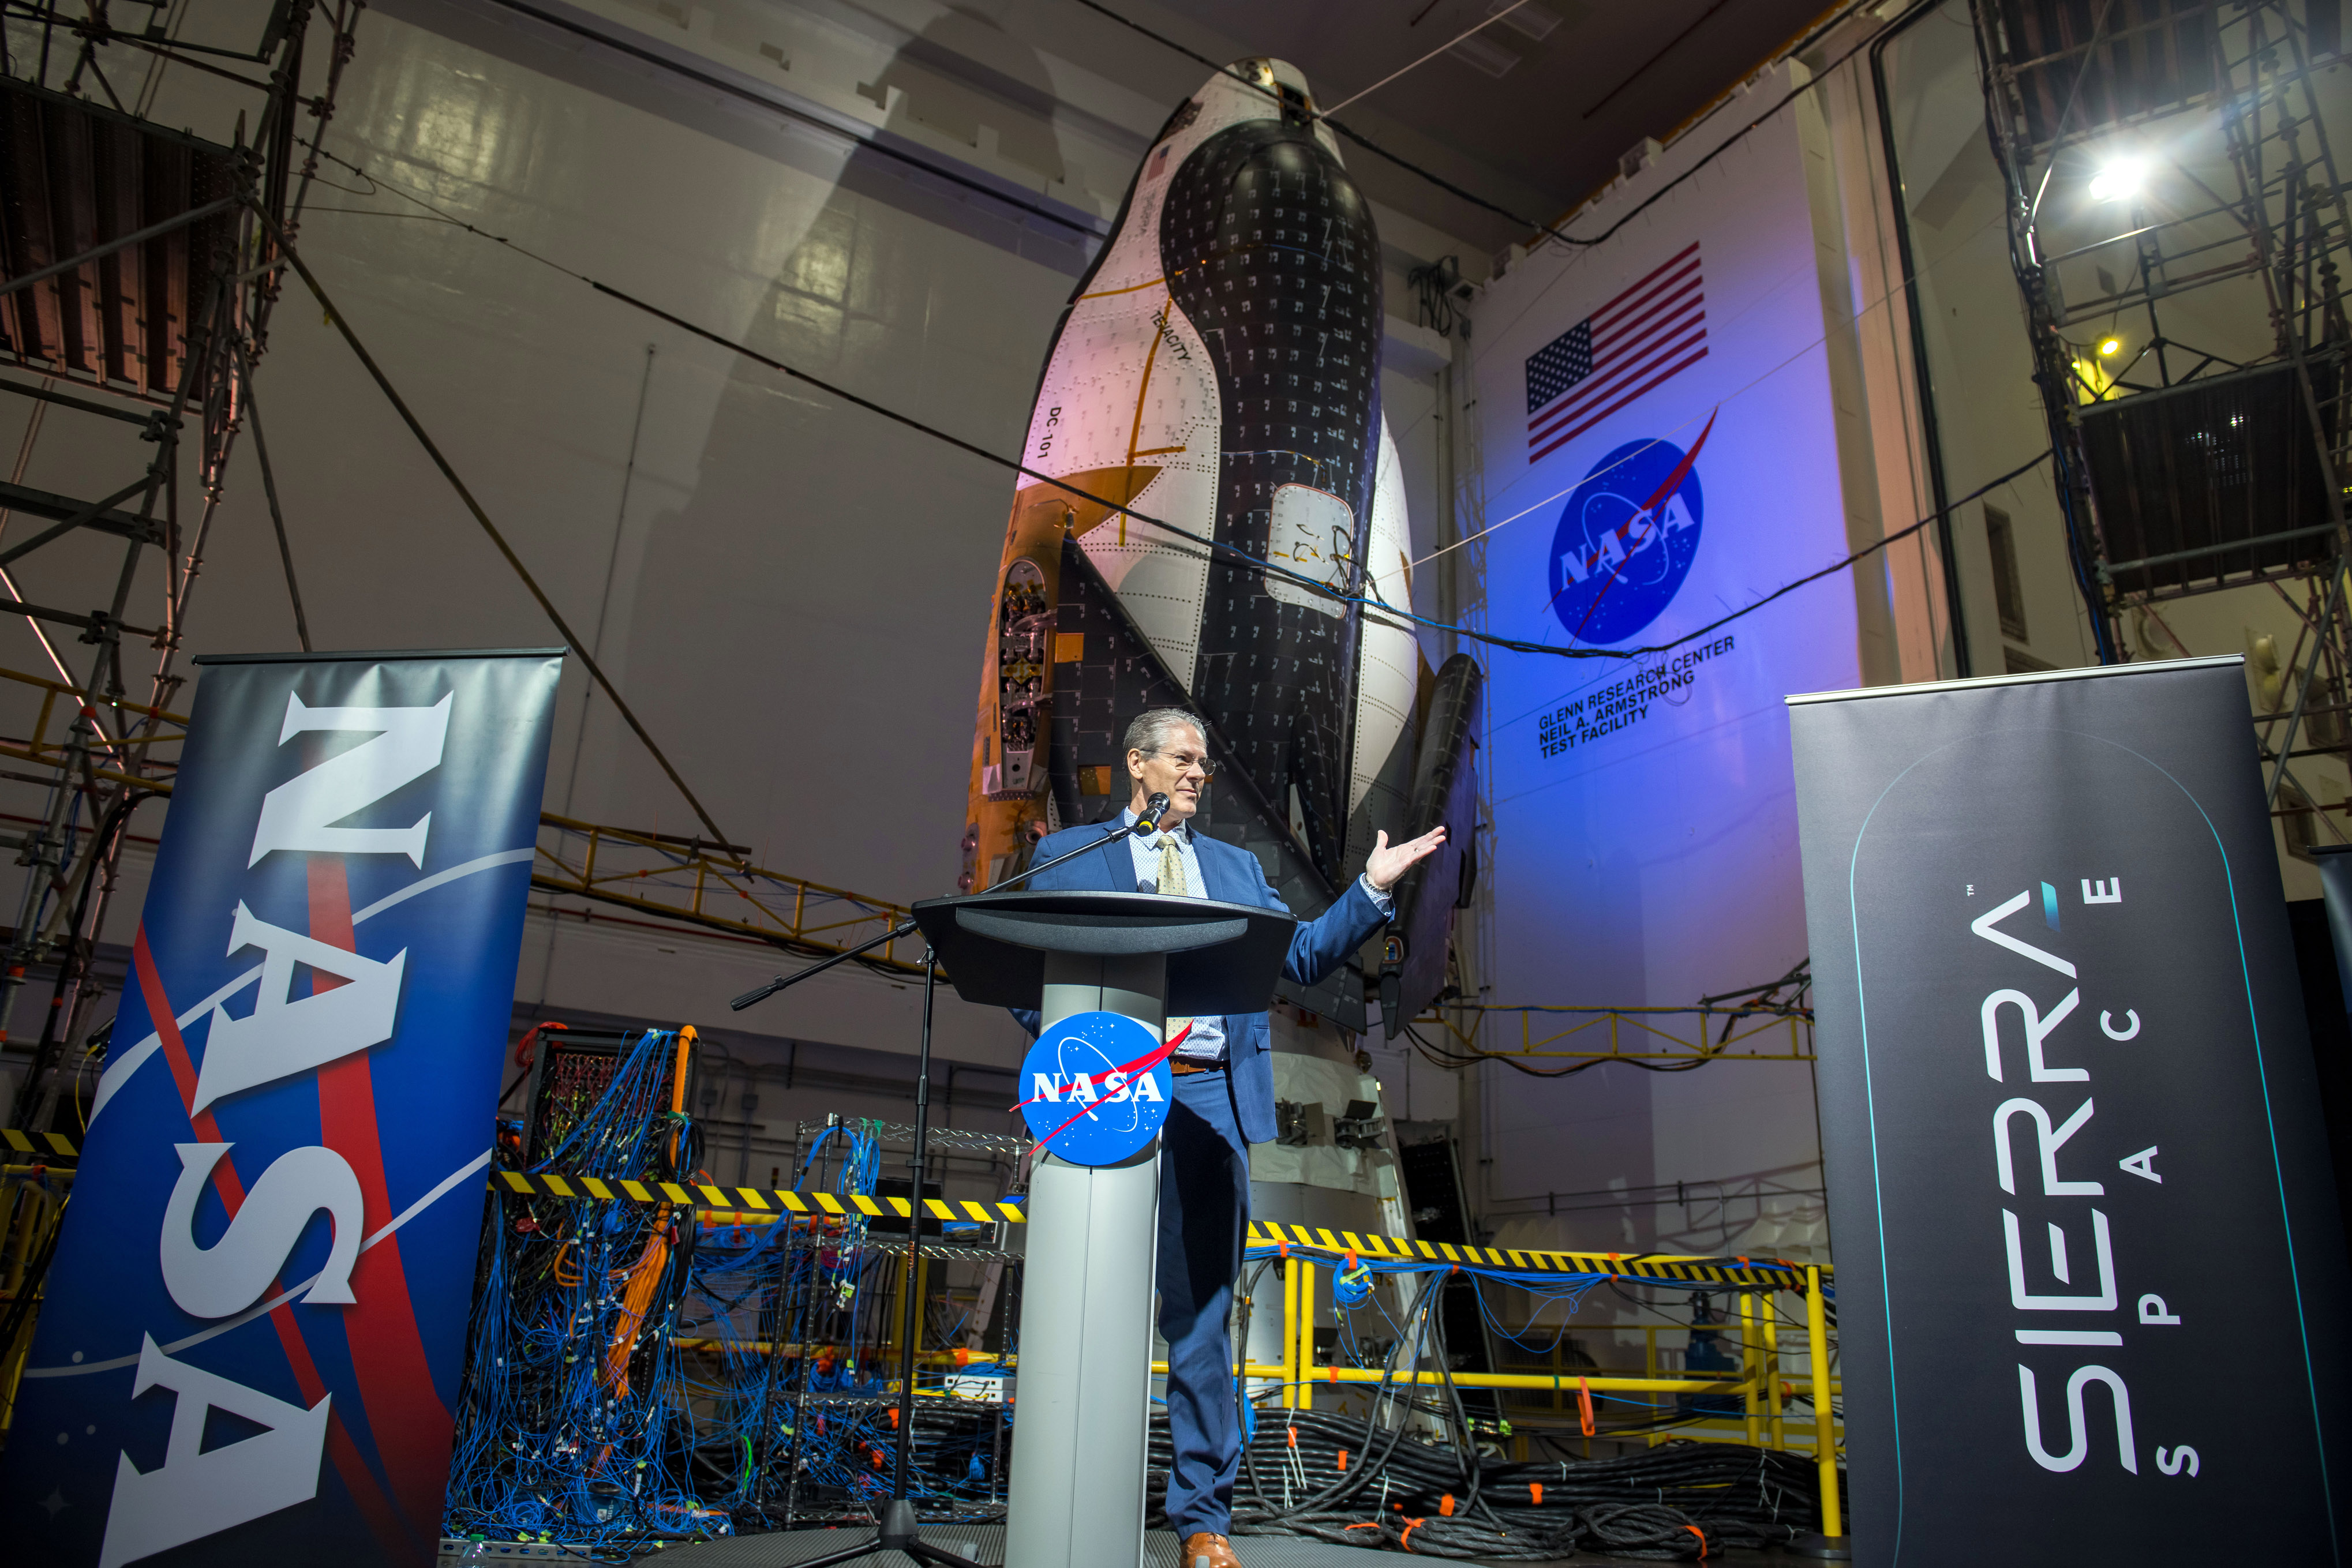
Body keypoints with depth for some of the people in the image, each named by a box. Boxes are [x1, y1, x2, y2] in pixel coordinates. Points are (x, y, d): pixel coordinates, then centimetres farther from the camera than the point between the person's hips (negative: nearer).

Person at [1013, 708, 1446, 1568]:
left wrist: (1371, 889, 3)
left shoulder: (1235, 866, 21)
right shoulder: (1069, 854, 11)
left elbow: (1302, 954, 13)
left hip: (1211, 1099, 3)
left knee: (1202, 1311, 5)